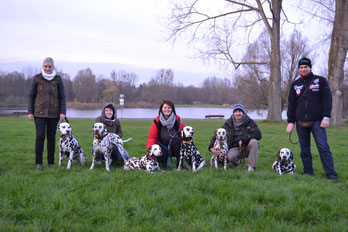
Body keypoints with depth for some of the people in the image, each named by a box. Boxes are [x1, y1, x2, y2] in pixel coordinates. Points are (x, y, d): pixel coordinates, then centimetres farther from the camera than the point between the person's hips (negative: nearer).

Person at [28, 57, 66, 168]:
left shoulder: (58, 79, 2)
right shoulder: (37, 78, 2)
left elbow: (62, 97, 4)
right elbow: (31, 96, 6)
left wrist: (63, 111, -5)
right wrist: (30, 112, 0)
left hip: (53, 113, 1)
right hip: (39, 112, -1)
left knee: (51, 137, 5)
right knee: (40, 136, -8)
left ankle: (51, 161, 15)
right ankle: (38, 162, 2)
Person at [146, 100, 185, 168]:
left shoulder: (177, 120, -6)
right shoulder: (157, 121, -8)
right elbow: (151, 137, -10)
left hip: (175, 146, 1)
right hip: (162, 146, 0)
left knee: (178, 140, -33)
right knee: (159, 157, -33)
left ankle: (179, 163, -17)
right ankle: (164, 160, 7)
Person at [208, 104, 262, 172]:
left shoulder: (249, 122, -2)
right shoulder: (228, 123, 1)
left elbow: (258, 135, -13)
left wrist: (243, 139, -19)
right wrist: (211, 147, -17)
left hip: (246, 148, 0)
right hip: (235, 148, 0)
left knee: (254, 142, -32)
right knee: (230, 156, -33)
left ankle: (251, 166, -20)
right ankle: (237, 162, 5)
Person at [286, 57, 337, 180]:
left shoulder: (320, 81, 4)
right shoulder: (295, 84, 12)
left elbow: (327, 99, 0)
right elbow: (291, 104, 12)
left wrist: (326, 117, -10)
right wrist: (290, 122, 7)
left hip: (317, 121, -3)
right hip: (301, 122, 3)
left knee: (323, 146, -10)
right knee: (304, 149, 6)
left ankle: (330, 173, -7)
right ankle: (308, 172, 14)